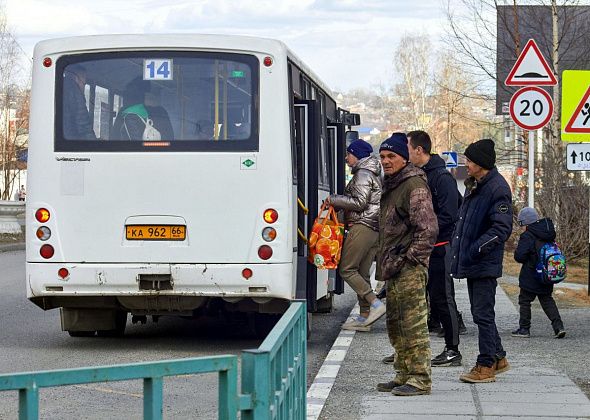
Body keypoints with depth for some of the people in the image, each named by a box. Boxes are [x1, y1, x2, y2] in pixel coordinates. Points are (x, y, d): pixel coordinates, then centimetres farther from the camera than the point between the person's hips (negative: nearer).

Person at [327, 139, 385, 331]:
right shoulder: (374, 174, 23)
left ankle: (375, 303, -16)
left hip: (362, 227, -10)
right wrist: (337, 203, 18)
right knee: (362, 272, 9)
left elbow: (359, 202, -16)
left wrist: (333, 200, -7)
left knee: (346, 269, -9)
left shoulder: (363, 173, -8)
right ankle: (364, 317, 6)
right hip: (376, 229, 10)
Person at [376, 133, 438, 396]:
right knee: (396, 325, 14)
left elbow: (428, 229, -19)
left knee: (414, 323, -10)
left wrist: (407, 259, -17)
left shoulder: (415, 186, -12)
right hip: (394, 268, 10)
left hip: (410, 269, -10)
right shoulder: (390, 186, 19)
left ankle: (420, 378, -8)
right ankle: (403, 375, 23)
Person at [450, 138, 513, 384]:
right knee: (480, 313, 16)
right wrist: (457, 242, 15)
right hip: (471, 262, 10)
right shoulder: (473, 185, 14)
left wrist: (476, 248, -24)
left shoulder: (498, 189, -16)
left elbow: (502, 228, -21)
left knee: (483, 314, -5)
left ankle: (486, 366, 1)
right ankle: (498, 358, 26)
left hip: (485, 264, -10)